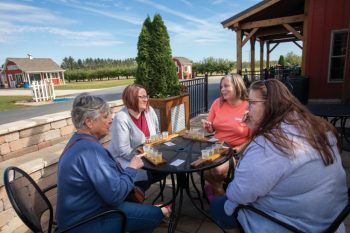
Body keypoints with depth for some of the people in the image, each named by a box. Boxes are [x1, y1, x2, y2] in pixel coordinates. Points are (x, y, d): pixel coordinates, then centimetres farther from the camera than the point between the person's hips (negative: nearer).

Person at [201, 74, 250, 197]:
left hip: (237, 151, -4)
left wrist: (237, 150, -20)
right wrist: (207, 127, -11)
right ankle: (218, 189, 12)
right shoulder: (218, 102, 2)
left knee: (217, 170, -28)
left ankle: (215, 188, 12)